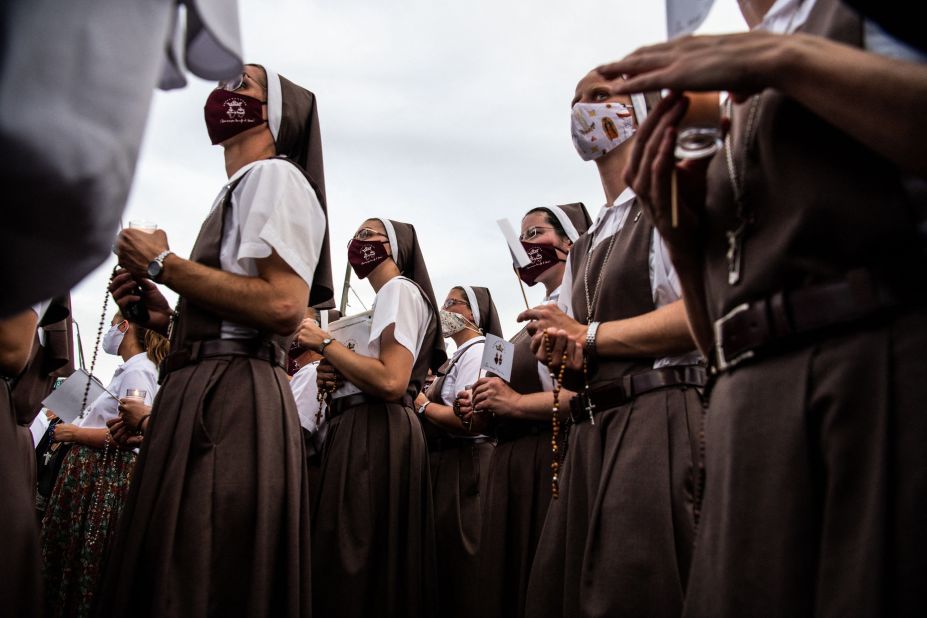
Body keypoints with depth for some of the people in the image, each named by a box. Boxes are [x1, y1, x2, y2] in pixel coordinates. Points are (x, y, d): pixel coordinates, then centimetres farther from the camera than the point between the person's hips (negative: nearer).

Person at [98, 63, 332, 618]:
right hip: (201, 392, 10)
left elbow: (283, 306, -19)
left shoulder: (275, 176, -3)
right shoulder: (242, 188, 27)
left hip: (233, 398, -10)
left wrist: (163, 264, -10)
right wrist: (169, 315, 12)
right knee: (167, 572, 11)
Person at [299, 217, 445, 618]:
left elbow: (391, 382, -20)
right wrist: (333, 376, 8)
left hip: (374, 434, -10)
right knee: (376, 563, 11)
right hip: (365, 431, 10)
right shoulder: (388, 295, 24)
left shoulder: (399, 289, -5)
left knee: (356, 564, -8)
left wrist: (323, 342, -10)